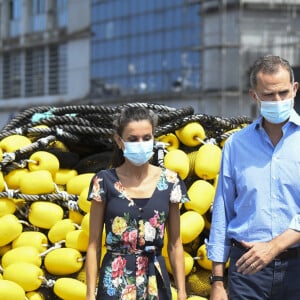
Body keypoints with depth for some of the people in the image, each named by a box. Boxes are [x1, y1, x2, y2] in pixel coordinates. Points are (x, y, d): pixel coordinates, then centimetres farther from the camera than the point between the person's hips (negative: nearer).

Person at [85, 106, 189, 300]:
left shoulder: (169, 182, 3)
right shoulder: (105, 182, -2)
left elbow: (175, 244, 7)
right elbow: (94, 244, 0)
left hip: (155, 279, 2)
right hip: (116, 281, -2)